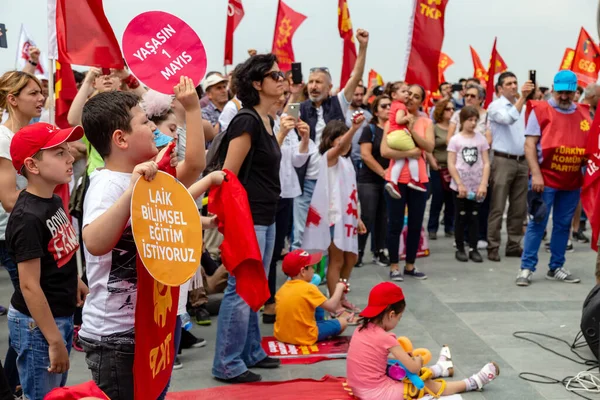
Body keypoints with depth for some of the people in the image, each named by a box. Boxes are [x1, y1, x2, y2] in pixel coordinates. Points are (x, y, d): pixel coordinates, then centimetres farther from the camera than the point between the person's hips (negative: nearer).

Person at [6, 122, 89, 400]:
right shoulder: (27, 217, -23)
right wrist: (54, 341, -22)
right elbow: (29, 286, -23)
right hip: (37, 323, -9)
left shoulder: (55, 201, 4)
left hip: (61, 316, 9)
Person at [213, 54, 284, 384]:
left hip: (266, 217, 9)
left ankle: (250, 352, 28)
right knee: (240, 289, -3)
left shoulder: (267, 121, 12)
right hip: (248, 217, -9)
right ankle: (227, 364, 6)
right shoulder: (246, 121, -16)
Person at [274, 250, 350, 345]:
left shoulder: (282, 288, 3)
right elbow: (332, 307, -12)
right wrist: (339, 288, 3)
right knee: (343, 322, 10)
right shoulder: (308, 288, -17)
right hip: (303, 338, -7)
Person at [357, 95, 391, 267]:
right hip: (369, 180, -4)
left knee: (383, 218, 7)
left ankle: (379, 252, 15)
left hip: (390, 181, 4)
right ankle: (358, 252, 4)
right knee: (367, 218, -5)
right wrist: (384, 173, -15)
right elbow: (365, 155, -10)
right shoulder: (370, 129, -2)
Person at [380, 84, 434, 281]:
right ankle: (394, 266, 10)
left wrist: (412, 129, -16)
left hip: (419, 178, 3)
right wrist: (410, 153, -15)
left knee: (416, 224, 9)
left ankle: (410, 265, 21)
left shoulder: (426, 122, 6)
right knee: (395, 223, 1)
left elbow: (429, 147, -10)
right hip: (397, 178, -3)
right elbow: (385, 151, -13)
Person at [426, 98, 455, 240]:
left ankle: (449, 228, 17)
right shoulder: (434, 128, -1)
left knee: (451, 200, 7)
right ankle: (432, 229, 7)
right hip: (439, 169, -3)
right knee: (437, 199, -1)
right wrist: (433, 163, -11)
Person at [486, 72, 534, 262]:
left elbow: (528, 134, 19)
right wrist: (522, 97, -31)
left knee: (519, 208, 9)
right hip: (503, 161, -6)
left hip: (522, 161, 6)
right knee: (498, 207, -5)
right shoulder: (495, 106, -6)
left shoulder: (524, 107, 14)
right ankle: (493, 247, -2)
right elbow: (509, 118, -27)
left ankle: (514, 245, 16)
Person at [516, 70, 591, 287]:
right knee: (537, 223, -2)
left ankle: (556, 268, 20)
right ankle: (527, 267, 4)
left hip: (572, 181, 5)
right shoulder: (540, 110, -3)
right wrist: (536, 174, -15)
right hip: (545, 179, -4)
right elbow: (530, 144, -8)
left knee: (563, 225, 10)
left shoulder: (584, 114, 10)